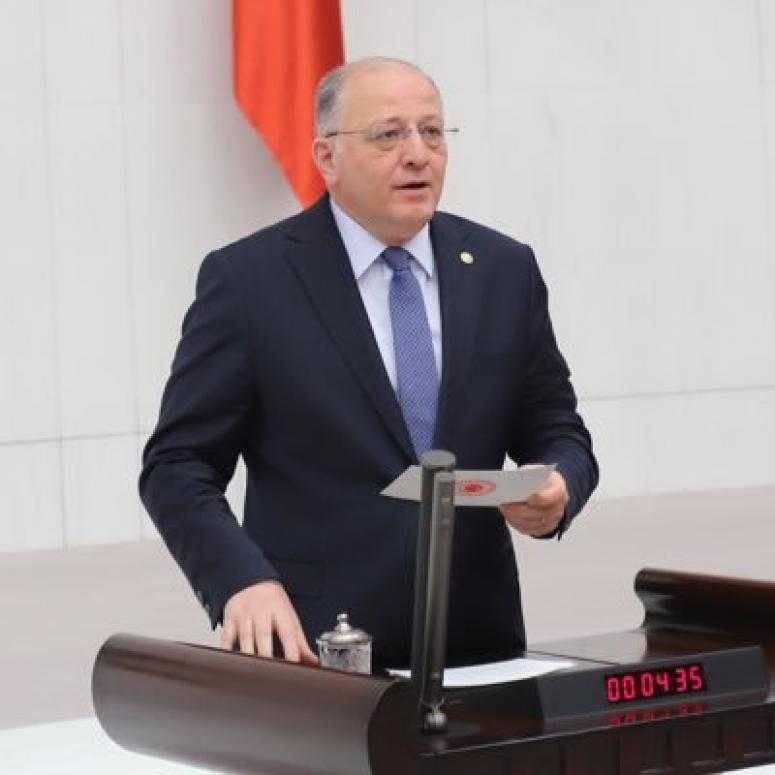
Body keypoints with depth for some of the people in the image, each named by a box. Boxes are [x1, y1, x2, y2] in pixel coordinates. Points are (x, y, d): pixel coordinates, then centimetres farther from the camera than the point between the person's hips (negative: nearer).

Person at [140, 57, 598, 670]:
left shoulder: (504, 269, 6)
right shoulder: (249, 279, -4)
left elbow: (556, 431, 12)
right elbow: (178, 466, -5)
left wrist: (556, 489, -11)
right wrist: (243, 582, -22)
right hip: (313, 645, -3)